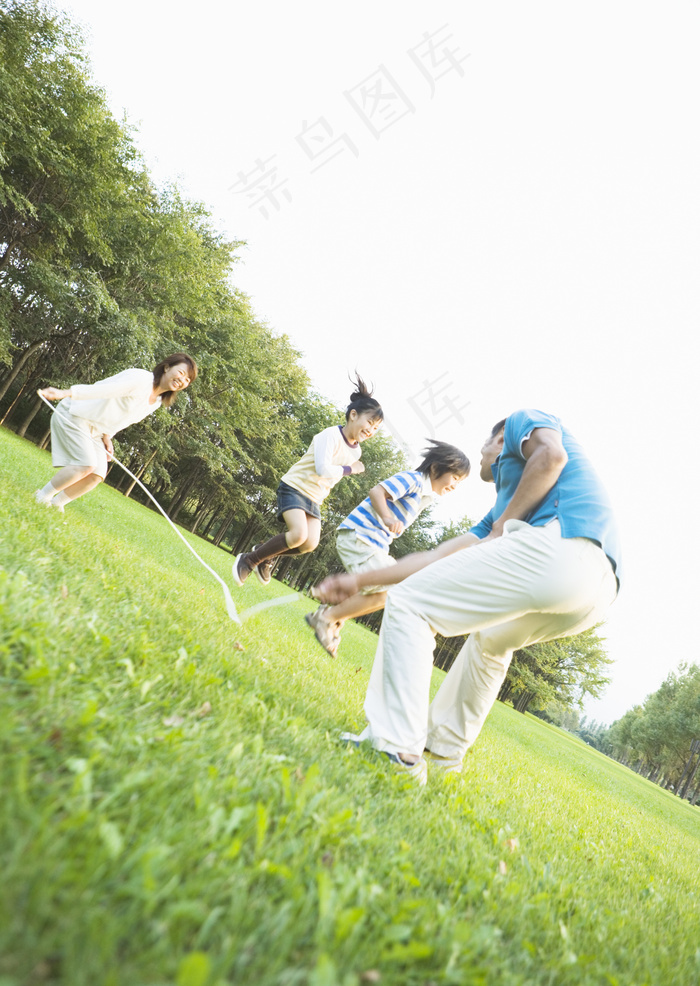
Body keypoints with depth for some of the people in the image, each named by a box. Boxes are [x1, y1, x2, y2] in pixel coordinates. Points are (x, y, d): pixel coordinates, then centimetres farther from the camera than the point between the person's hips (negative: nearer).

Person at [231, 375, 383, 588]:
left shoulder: (356, 451, 4)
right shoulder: (330, 435, -20)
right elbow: (323, 470, -32)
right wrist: (349, 470, -19)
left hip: (314, 499, 8)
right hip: (294, 487, -8)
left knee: (310, 544, -8)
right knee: (299, 535, -25)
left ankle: (267, 555, 15)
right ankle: (249, 559, -8)